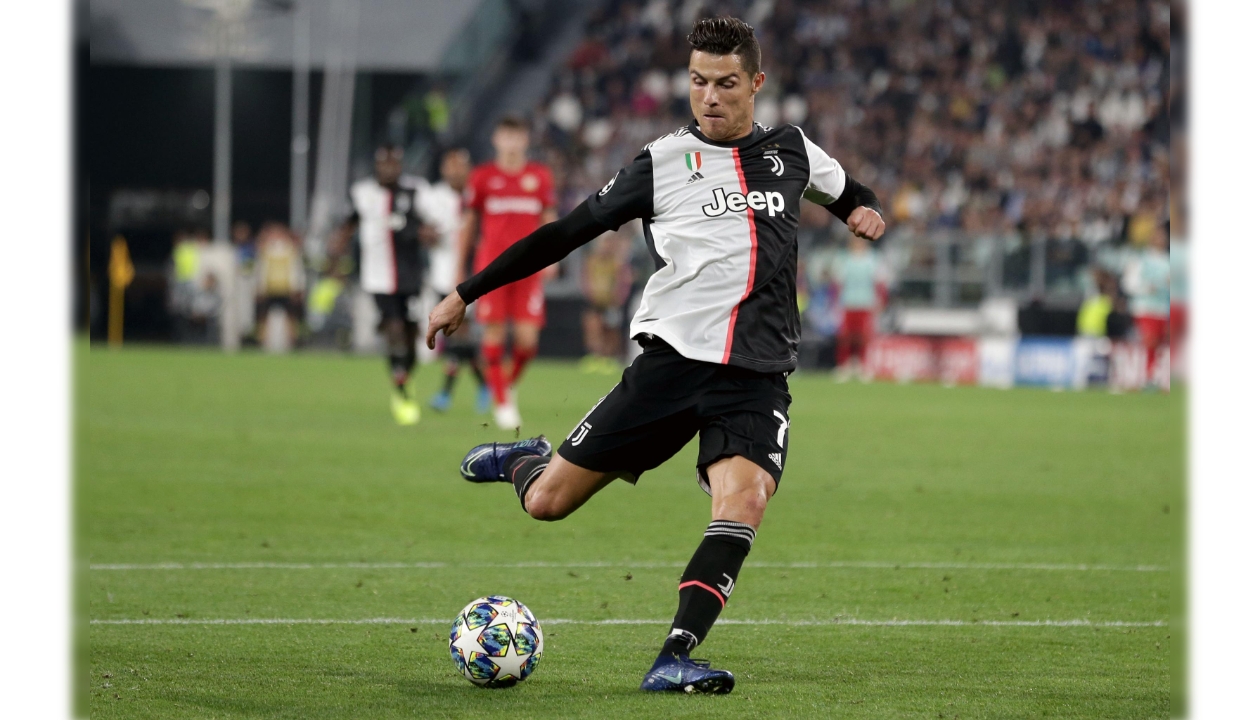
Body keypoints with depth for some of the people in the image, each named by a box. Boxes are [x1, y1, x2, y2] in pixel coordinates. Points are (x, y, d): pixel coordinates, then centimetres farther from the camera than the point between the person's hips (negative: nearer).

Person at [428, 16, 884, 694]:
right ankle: (522, 461, 35)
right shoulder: (661, 163, 4)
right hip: (671, 356, -1)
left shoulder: (790, 150, 12)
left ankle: (674, 657, -27)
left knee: (743, 502, -27)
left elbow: (847, 190, 34)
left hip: (757, 377, 1)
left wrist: (864, 210, 10)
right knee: (547, 504, -2)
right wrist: (465, 294, 7)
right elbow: (566, 232, 7)